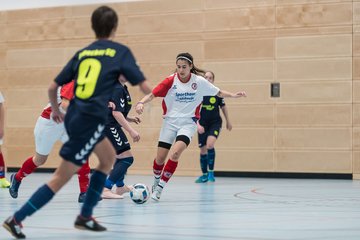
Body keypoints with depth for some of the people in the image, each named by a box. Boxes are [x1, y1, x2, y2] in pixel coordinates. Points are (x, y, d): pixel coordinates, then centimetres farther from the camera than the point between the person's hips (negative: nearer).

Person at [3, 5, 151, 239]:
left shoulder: (82, 53, 14)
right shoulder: (120, 51, 0)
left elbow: (53, 87, 14)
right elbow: (144, 86, -4)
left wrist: (56, 110, 31)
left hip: (74, 117, 7)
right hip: (91, 121, -7)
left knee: (108, 158, 26)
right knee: (61, 177, -3)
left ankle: (85, 216, 23)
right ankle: (17, 219, -6)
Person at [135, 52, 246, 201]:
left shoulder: (199, 82, -3)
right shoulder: (171, 81, -7)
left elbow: (218, 93, 10)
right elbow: (152, 94, -11)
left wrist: (233, 95, -3)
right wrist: (141, 103, -29)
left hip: (188, 123, -1)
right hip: (170, 121, 1)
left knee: (175, 153, -24)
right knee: (160, 158, 0)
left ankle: (160, 187, -13)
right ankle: (156, 181, 32)